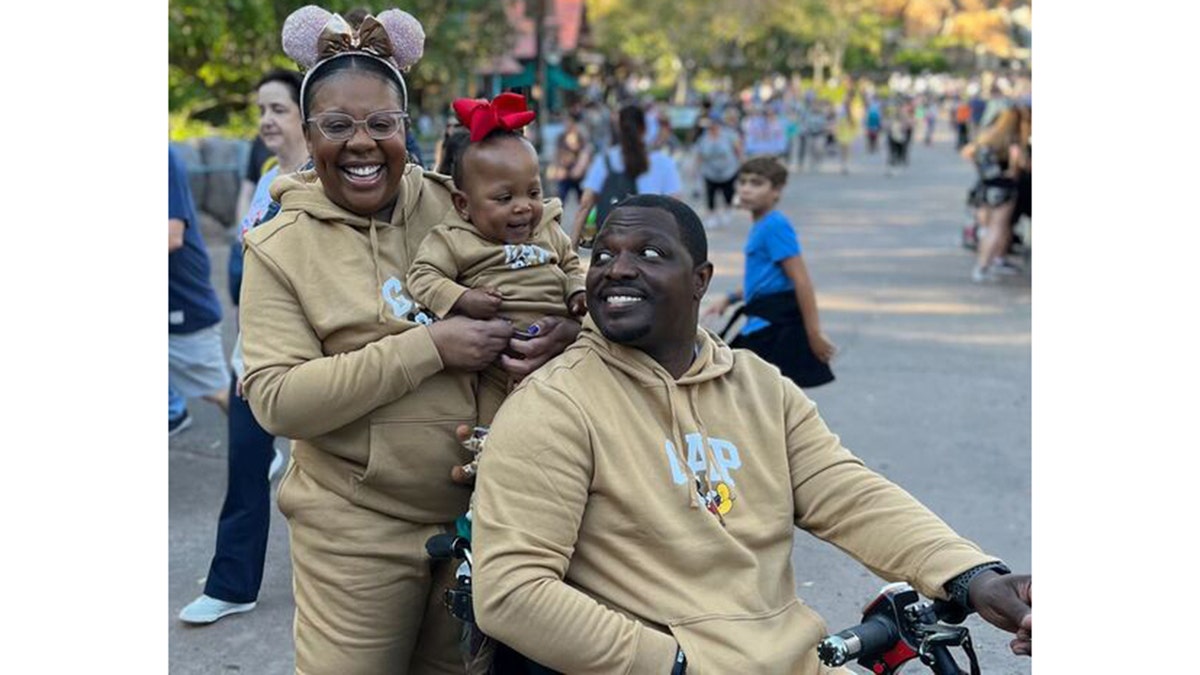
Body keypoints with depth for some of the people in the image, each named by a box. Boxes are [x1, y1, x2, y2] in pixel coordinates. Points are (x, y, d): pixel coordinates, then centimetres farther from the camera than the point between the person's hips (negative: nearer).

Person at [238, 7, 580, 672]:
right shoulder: (280, 249, -4)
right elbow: (276, 400, -14)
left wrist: (566, 327, -15)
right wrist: (428, 347, -22)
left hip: (481, 510, 3)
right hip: (357, 528, -2)